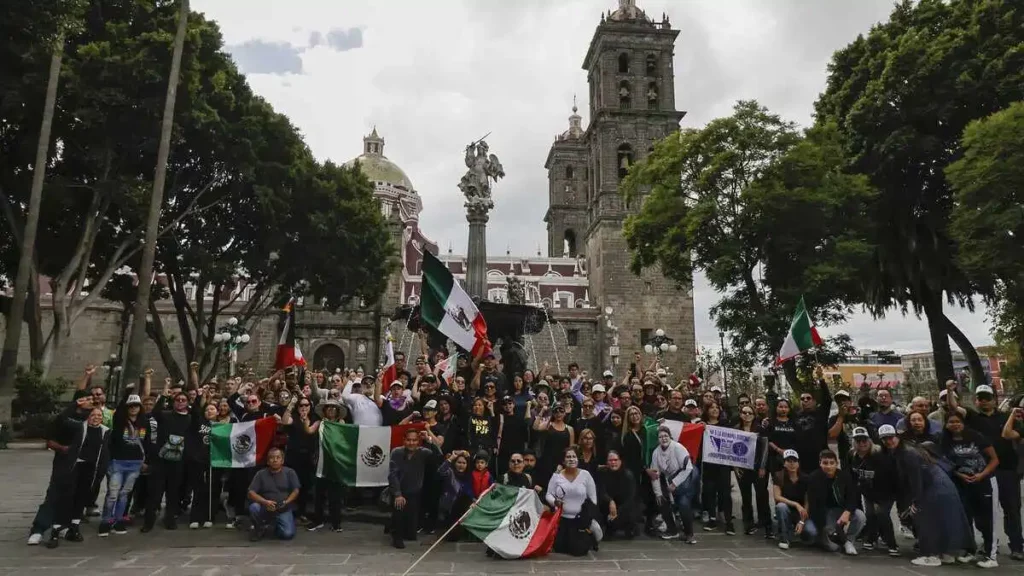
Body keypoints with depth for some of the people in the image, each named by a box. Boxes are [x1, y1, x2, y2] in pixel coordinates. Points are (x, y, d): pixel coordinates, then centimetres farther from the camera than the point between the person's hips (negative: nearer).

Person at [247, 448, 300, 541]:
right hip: (265, 508, 1)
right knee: (254, 507, -31)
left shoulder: (290, 472, -1)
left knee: (288, 534, -21)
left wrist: (286, 502, -21)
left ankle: (277, 526, 15)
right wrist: (265, 502, -24)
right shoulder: (261, 474, 0)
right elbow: (251, 493, -8)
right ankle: (259, 528, 0)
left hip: (284, 510, -1)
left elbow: (296, 491, -3)